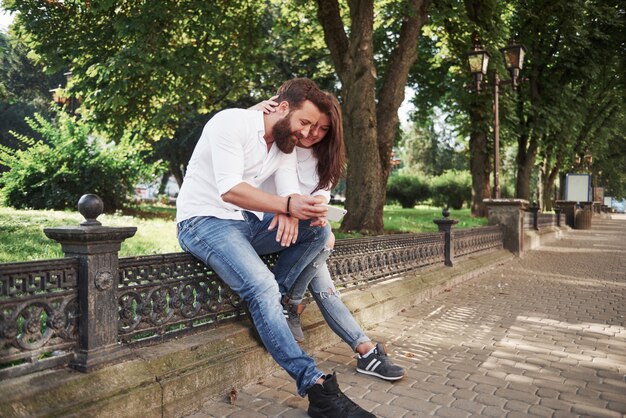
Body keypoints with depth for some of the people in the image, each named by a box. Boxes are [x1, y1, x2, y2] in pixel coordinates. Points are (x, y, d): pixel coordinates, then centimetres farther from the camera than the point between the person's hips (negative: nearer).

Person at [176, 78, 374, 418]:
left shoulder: (286, 146, 9)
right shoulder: (232, 122, -14)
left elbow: (290, 194, -3)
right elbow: (229, 189, -26)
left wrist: (290, 213, -28)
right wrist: (287, 205, -37)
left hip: (247, 222, 8)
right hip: (203, 220, -7)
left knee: (317, 231, -8)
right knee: (261, 283, -29)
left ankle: (268, 306, -11)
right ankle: (316, 386, -25)